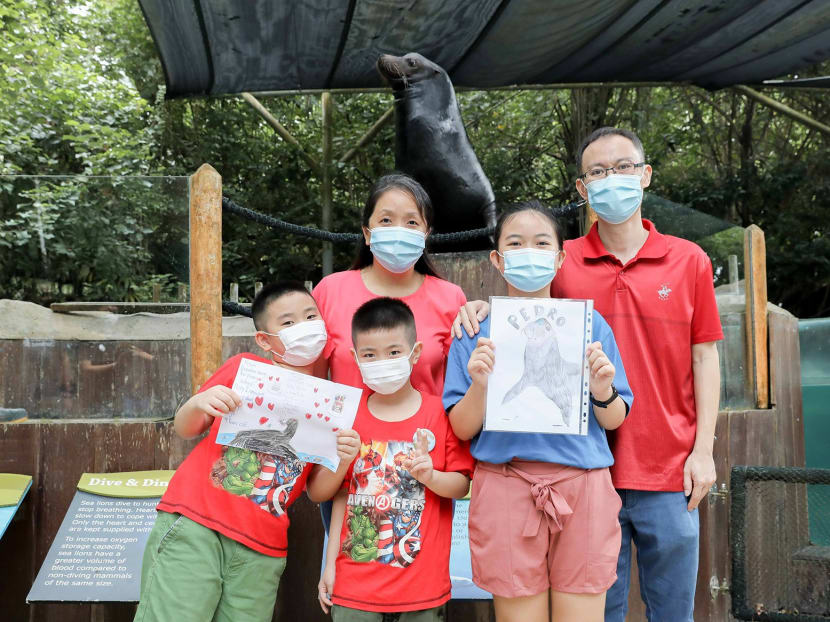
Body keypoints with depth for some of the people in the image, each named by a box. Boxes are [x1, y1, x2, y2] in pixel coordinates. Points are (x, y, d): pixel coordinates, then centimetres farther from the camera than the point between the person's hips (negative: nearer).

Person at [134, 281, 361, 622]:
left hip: (260, 550, 2)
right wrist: (197, 404, -11)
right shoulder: (244, 367, 4)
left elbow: (318, 492, 10)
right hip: (194, 522, -2)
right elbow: (185, 429, 11)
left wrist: (342, 460, -10)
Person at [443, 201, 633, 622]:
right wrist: (479, 386, -17)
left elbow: (614, 421, 9)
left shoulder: (589, 323, 7)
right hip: (506, 488, -1)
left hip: (582, 487, 1)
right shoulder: (476, 330, 5)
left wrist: (602, 391, -12)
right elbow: (462, 429, 2)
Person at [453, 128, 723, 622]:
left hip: (669, 470, 1)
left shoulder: (688, 261, 4)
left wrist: (703, 450, -1)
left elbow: (705, 358, 5)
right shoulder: (562, 263, 1)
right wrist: (482, 309, -16)